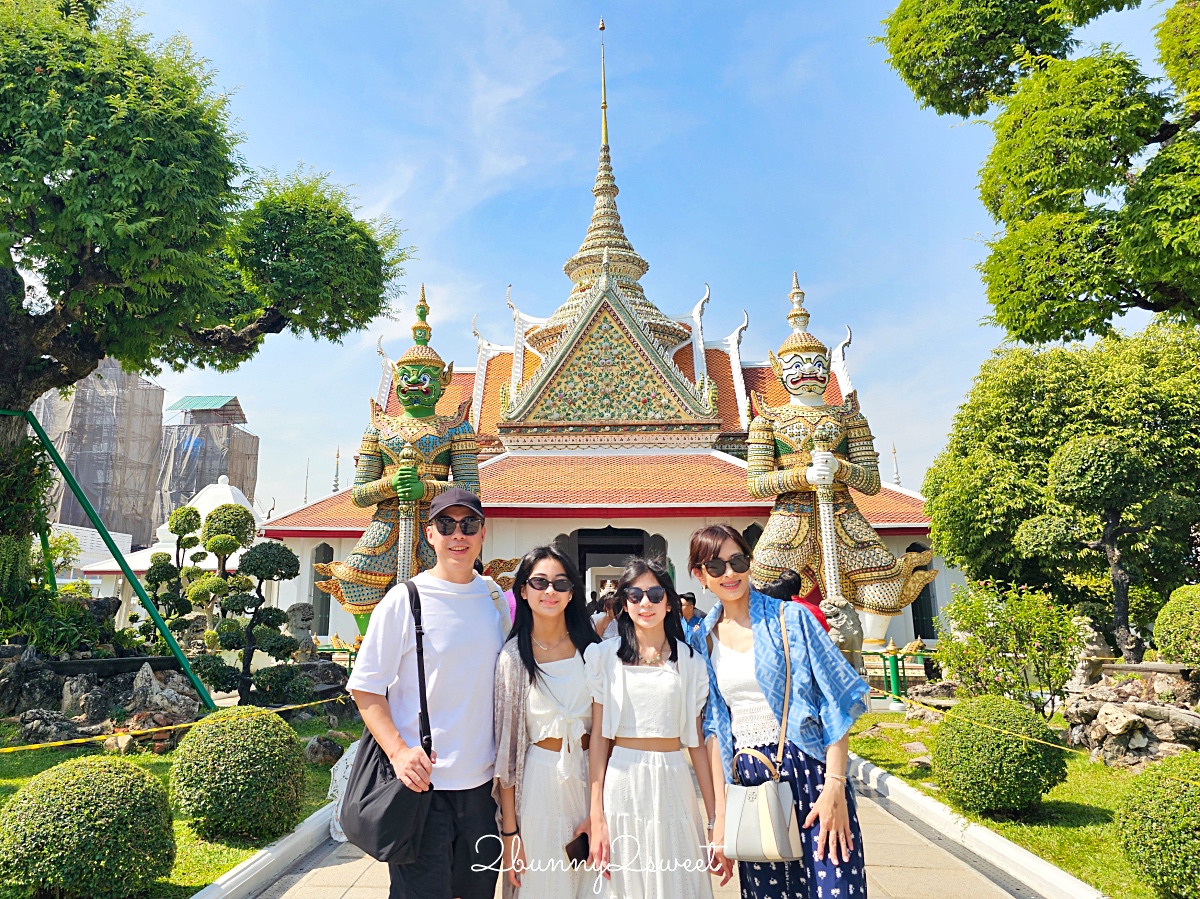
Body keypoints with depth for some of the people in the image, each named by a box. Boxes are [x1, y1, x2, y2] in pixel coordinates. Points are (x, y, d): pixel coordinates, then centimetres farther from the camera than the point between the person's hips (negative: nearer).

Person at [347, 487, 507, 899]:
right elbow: (365, 686, -7)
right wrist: (399, 752, -19)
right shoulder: (405, 599, -9)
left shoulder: (495, 601, 5)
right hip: (422, 781, -5)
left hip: (481, 784, 5)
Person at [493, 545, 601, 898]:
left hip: (592, 777, 2)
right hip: (539, 780, -2)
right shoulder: (513, 657, -8)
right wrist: (509, 831, -4)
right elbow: (505, 747, -5)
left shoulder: (592, 649, -2)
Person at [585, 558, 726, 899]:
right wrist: (596, 817, -5)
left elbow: (696, 742, 6)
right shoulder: (605, 656, 0)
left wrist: (715, 819, 5)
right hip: (622, 782, -1)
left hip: (673, 783, 1)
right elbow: (598, 735, -1)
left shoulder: (690, 661, 4)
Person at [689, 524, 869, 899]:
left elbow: (835, 704, -7)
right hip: (748, 781, 3)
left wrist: (834, 787, -14)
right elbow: (713, 727, 6)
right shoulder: (704, 639, 5)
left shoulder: (789, 617, -5)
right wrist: (720, 813, 2)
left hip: (807, 772, -3)